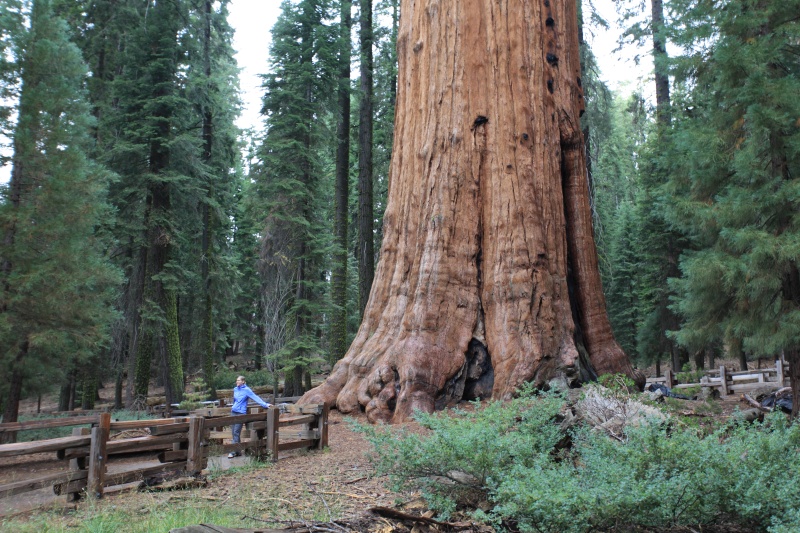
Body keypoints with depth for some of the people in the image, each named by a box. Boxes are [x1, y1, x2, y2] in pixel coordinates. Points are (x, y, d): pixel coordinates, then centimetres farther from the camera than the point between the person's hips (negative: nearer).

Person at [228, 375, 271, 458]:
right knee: (234, 432, 6)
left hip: (241, 413, -6)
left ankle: (233, 452, -6)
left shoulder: (247, 390, -8)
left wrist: (265, 404, -23)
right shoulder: (235, 389, 10)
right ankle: (237, 451, 13)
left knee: (236, 432, -10)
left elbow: (256, 398, -15)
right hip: (233, 412, 6)